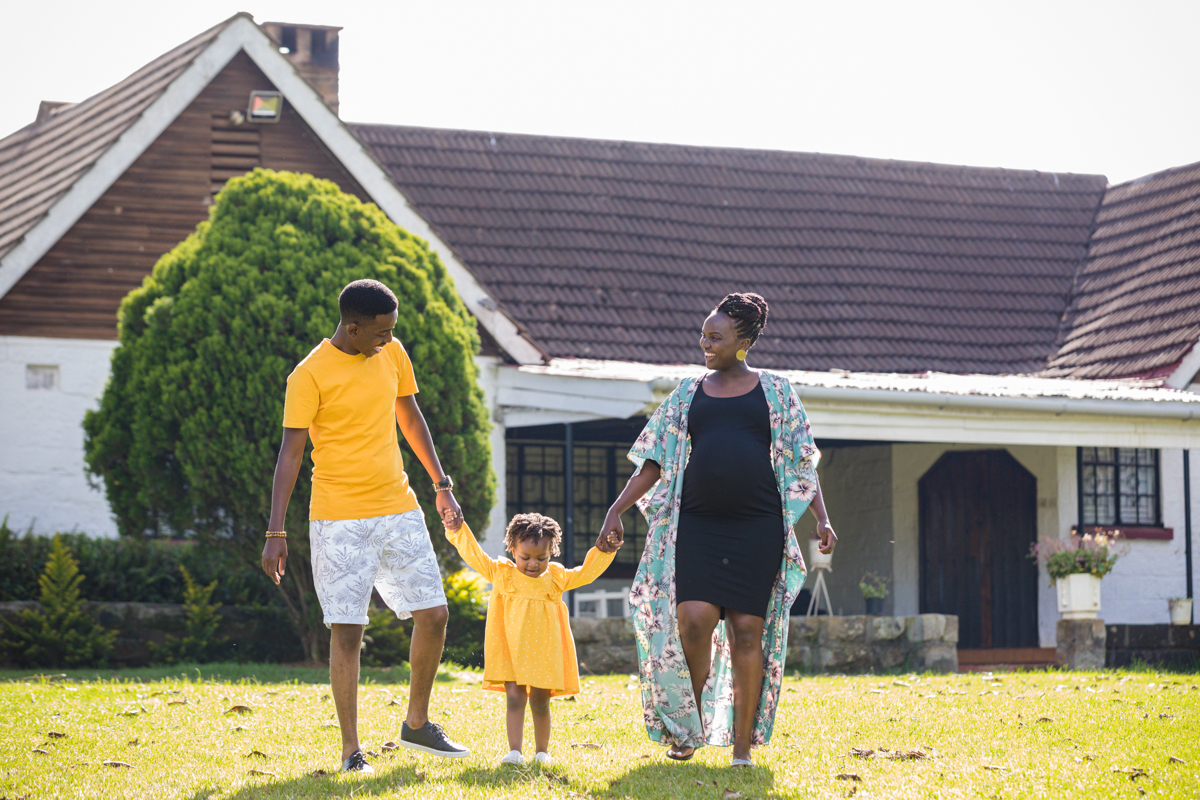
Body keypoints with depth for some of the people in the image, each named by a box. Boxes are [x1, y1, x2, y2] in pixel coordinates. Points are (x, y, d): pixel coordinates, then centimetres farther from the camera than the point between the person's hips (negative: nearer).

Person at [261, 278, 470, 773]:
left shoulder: (392, 354, 7)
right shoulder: (310, 375, -10)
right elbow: (290, 454, -10)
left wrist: (441, 486, 17)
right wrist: (275, 533, -13)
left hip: (399, 510, 6)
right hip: (338, 519, -5)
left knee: (433, 614, 2)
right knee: (346, 630, -6)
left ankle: (417, 724, 20)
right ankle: (351, 751, 1)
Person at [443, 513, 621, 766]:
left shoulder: (555, 577, 7)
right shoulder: (502, 573, 2)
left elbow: (585, 573, 15)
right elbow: (476, 557, 1)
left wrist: (602, 552, 6)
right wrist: (458, 533, -7)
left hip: (544, 654, 1)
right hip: (511, 651, -1)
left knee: (540, 702, 6)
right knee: (515, 698, -9)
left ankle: (542, 751, 18)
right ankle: (514, 751, -10)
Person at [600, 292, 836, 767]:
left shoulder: (775, 392, 8)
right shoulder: (687, 394, 13)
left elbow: (800, 464, 8)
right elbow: (655, 462, 14)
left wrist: (822, 518, -3)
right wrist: (616, 510, 5)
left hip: (757, 526, -1)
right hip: (697, 525, 1)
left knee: (747, 629, -4)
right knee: (693, 619, -15)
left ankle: (742, 745, 4)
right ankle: (689, 728, 6)